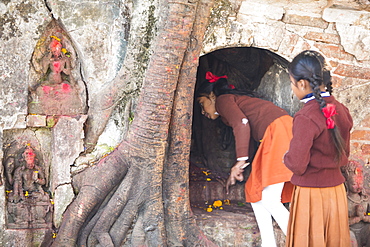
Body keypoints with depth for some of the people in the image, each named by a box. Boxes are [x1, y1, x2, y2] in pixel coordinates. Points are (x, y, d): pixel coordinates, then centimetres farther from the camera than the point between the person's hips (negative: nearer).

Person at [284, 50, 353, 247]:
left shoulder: (306, 117, -21)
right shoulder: (340, 110, 2)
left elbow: (297, 165, -19)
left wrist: (286, 158, 1)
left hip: (311, 194, -7)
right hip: (337, 193, 7)